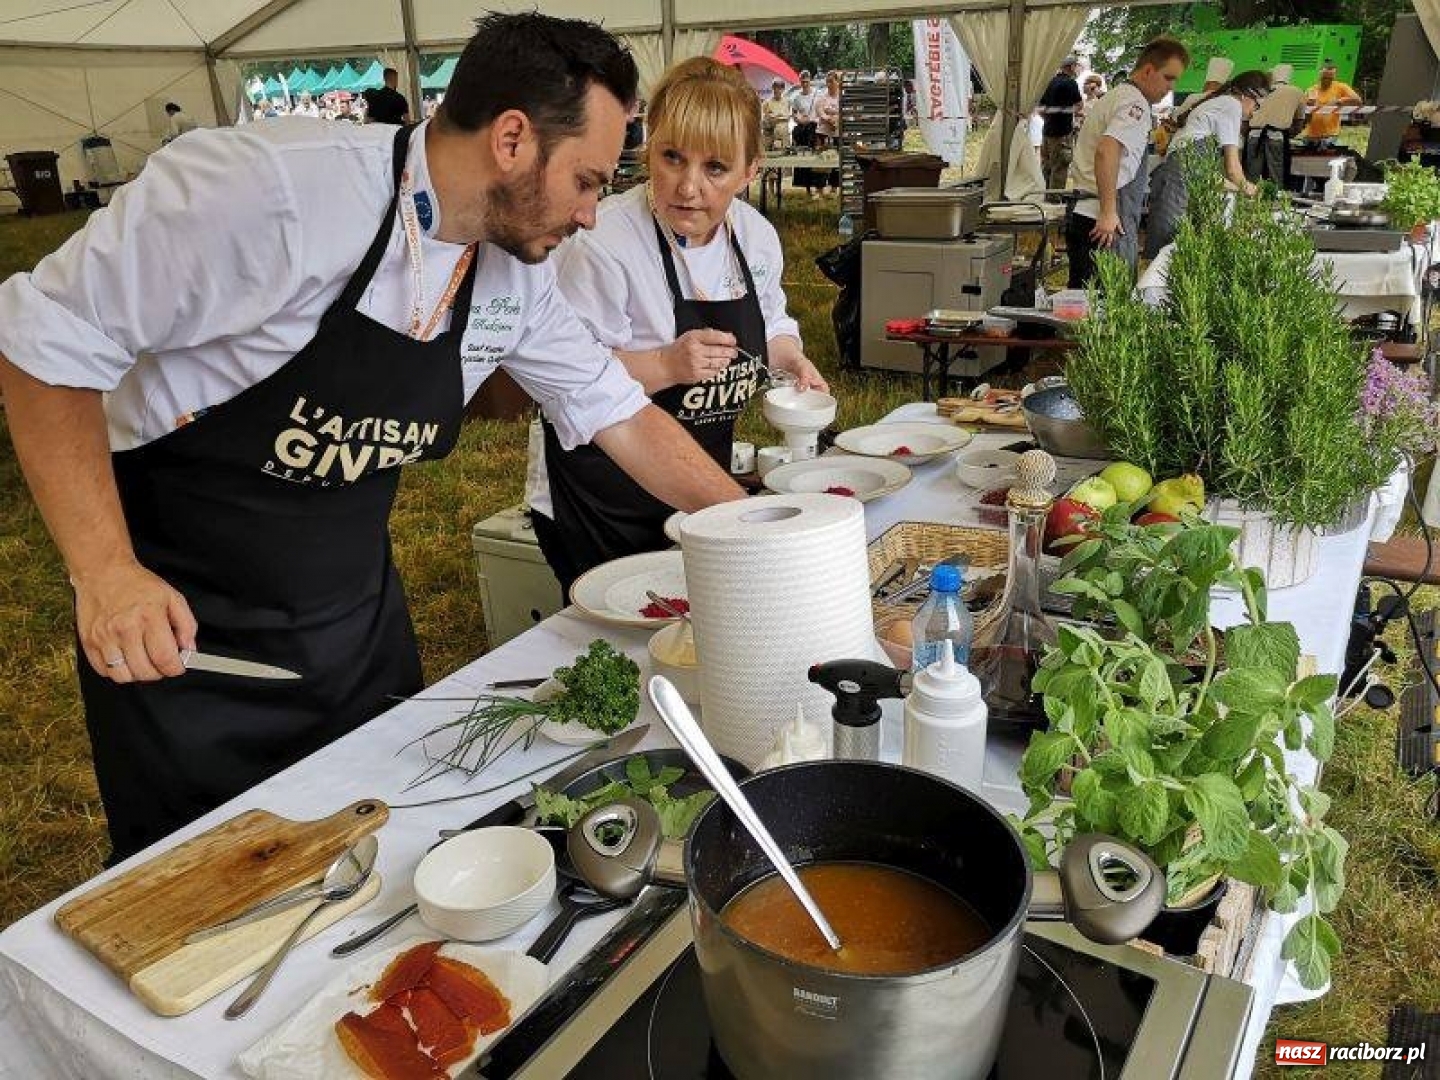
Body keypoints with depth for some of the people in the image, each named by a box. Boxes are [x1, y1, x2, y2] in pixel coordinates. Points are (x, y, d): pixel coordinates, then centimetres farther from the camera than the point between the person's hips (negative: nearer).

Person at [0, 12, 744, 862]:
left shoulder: (515, 276, -5)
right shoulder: (268, 185, -26)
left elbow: (621, 413, 4)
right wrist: (105, 571, -25)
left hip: (357, 613, 6)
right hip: (180, 628, -5)